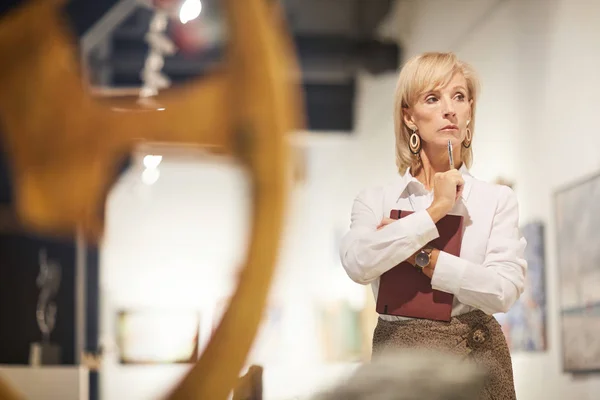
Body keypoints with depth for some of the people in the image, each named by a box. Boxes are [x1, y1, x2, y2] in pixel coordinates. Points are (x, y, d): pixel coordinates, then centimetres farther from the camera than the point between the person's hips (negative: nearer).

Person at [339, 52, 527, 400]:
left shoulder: (497, 199, 1)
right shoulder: (375, 200, 2)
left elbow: (506, 289, -12)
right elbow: (357, 263, -18)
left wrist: (421, 258, -15)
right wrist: (434, 210, -14)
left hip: (477, 358, 0)